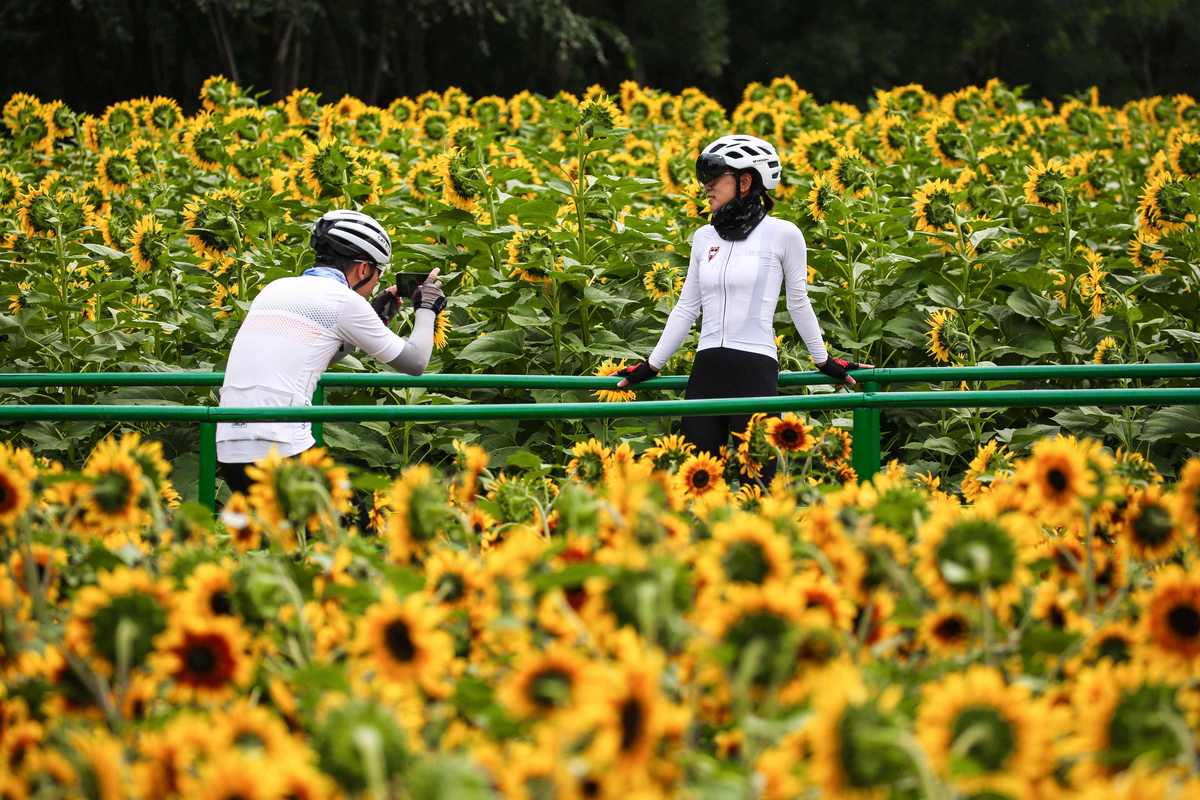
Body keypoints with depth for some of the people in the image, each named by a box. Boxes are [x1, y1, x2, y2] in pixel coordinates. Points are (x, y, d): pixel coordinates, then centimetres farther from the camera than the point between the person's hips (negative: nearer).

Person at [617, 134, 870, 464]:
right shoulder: (704, 238, 11)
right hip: (706, 371, 5)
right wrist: (652, 366, 17)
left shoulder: (782, 234, -2)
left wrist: (824, 361, 14)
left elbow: (798, 304, 8)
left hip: (755, 371, -5)